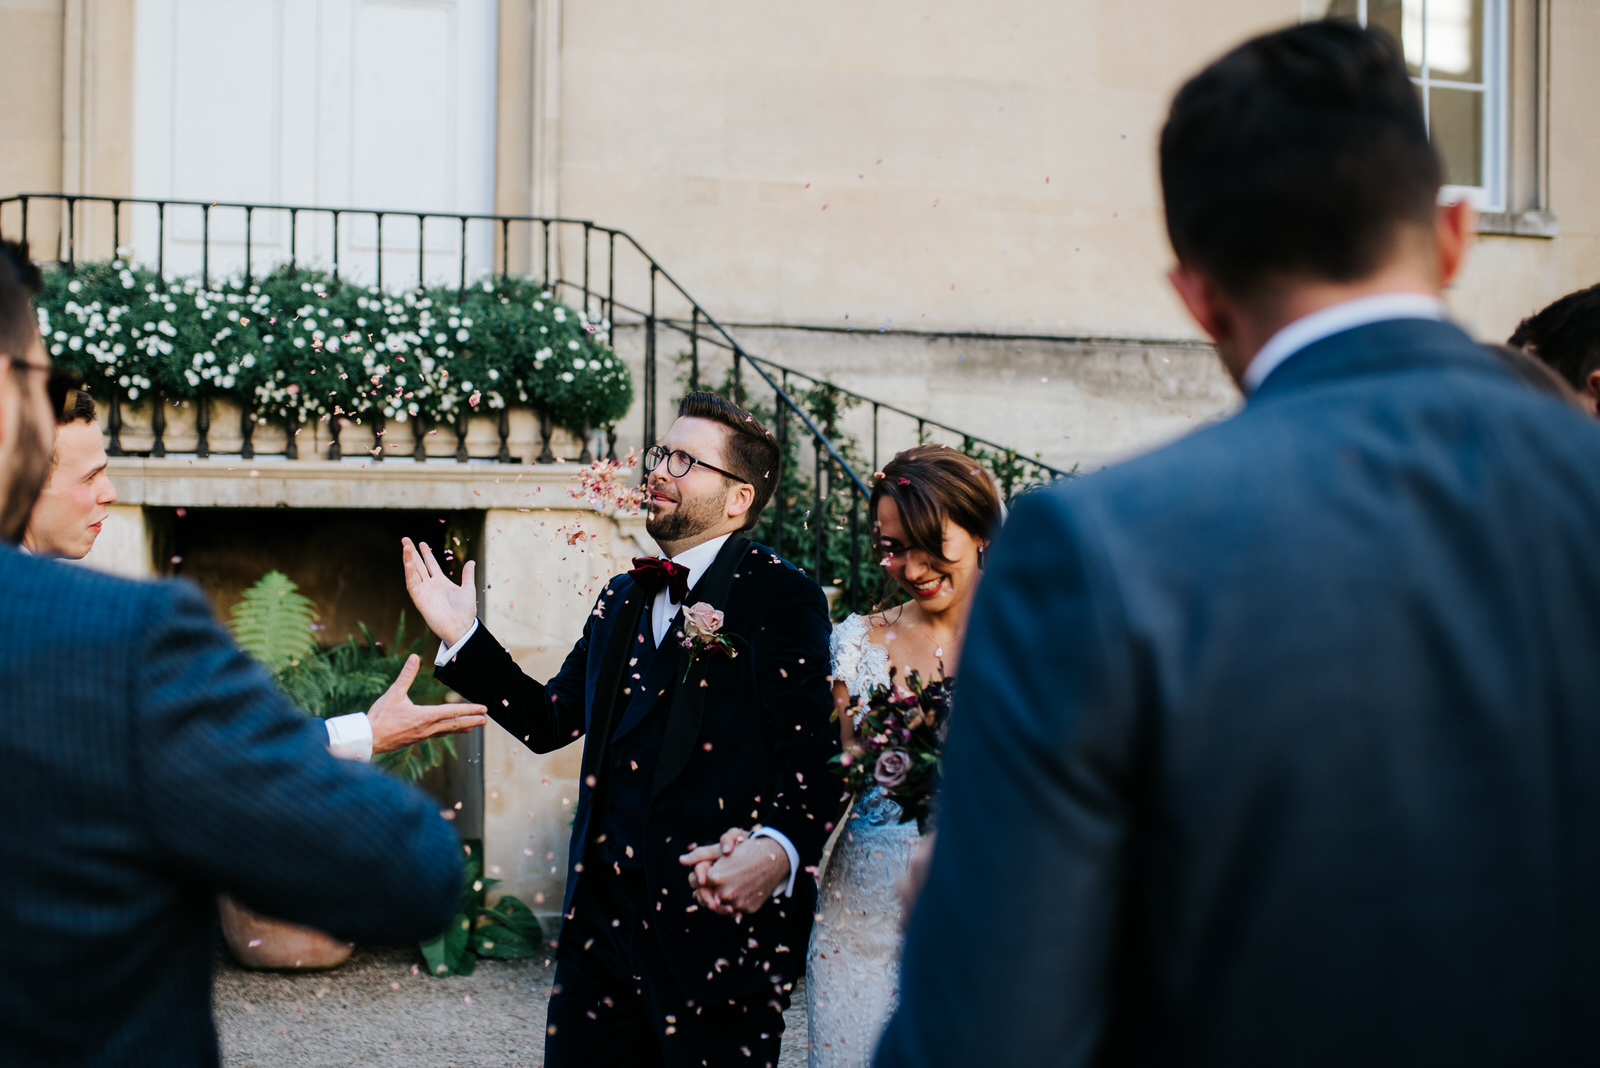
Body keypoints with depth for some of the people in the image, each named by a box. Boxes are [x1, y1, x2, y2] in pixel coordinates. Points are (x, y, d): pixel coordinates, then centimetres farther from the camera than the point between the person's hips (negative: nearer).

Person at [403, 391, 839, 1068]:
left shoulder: (780, 597, -7)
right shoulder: (622, 600, 16)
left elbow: (813, 751, -14)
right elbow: (550, 720, 19)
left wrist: (778, 851, -31)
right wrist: (463, 637, 12)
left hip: (718, 923, -6)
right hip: (602, 912, 7)